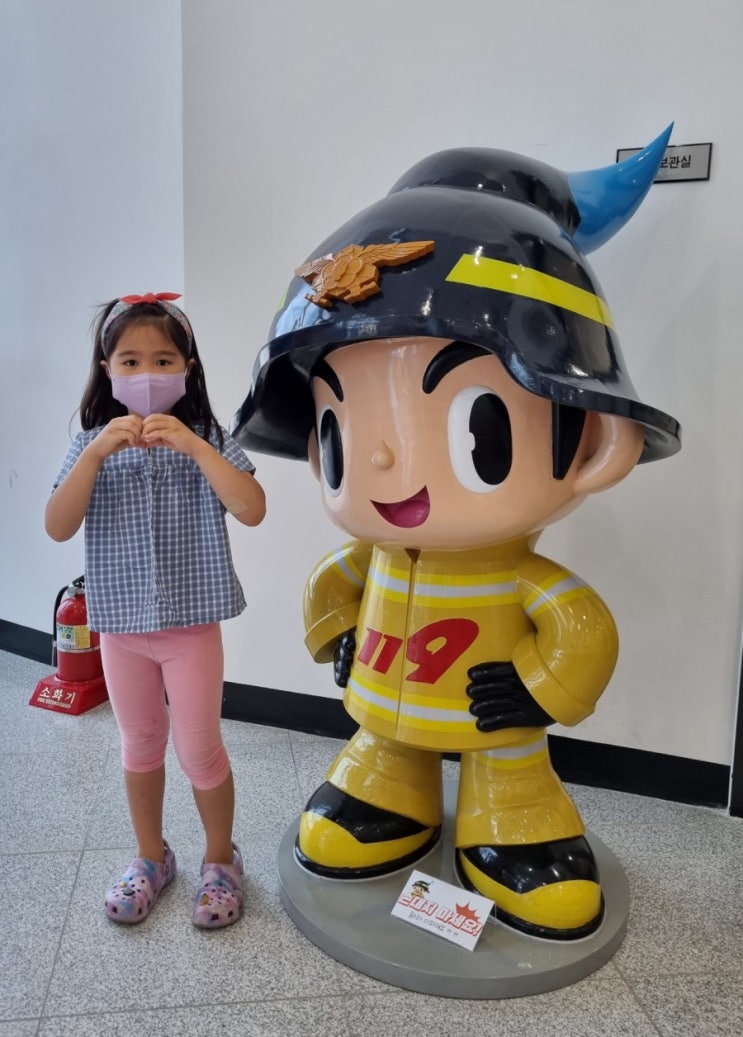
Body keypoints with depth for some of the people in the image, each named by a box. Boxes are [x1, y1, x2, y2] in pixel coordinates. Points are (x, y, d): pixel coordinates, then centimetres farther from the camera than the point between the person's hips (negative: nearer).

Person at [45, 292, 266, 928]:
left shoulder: (207, 439, -7)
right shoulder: (93, 444, -1)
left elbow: (252, 510, -21)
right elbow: (58, 528, -12)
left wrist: (194, 446, -29)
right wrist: (97, 453, -24)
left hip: (192, 619, -2)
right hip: (121, 623, 3)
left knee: (198, 749, 5)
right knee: (141, 746, 18)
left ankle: (221, 860, 29)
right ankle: (151, 859, 38)